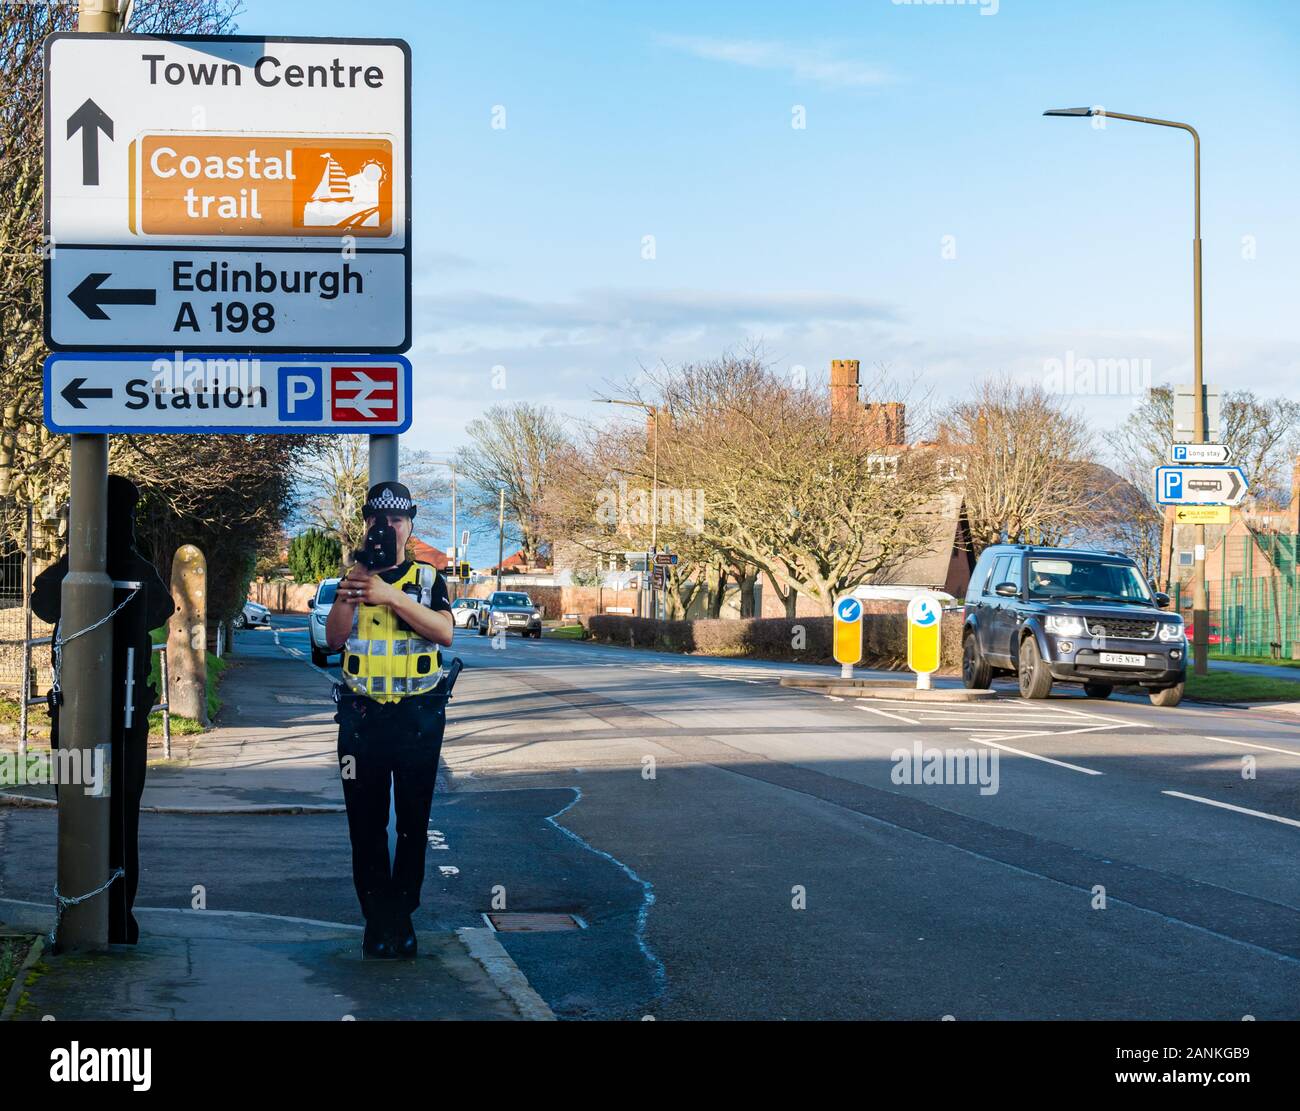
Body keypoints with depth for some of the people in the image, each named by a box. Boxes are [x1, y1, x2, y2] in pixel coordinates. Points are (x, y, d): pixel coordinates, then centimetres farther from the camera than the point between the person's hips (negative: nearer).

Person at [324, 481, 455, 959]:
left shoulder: (428, 578, 5)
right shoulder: (352, 578, 10)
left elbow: (445, 633, -13)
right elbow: (334, 640, -3)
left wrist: (391, 596, -21)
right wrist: (350, 590, -16)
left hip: (418, 716, -1)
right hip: (361, 716, 1)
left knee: (413, 821, 2)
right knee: (366, 823, 2)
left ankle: (402, 917, 11)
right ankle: (376, 921, 8)